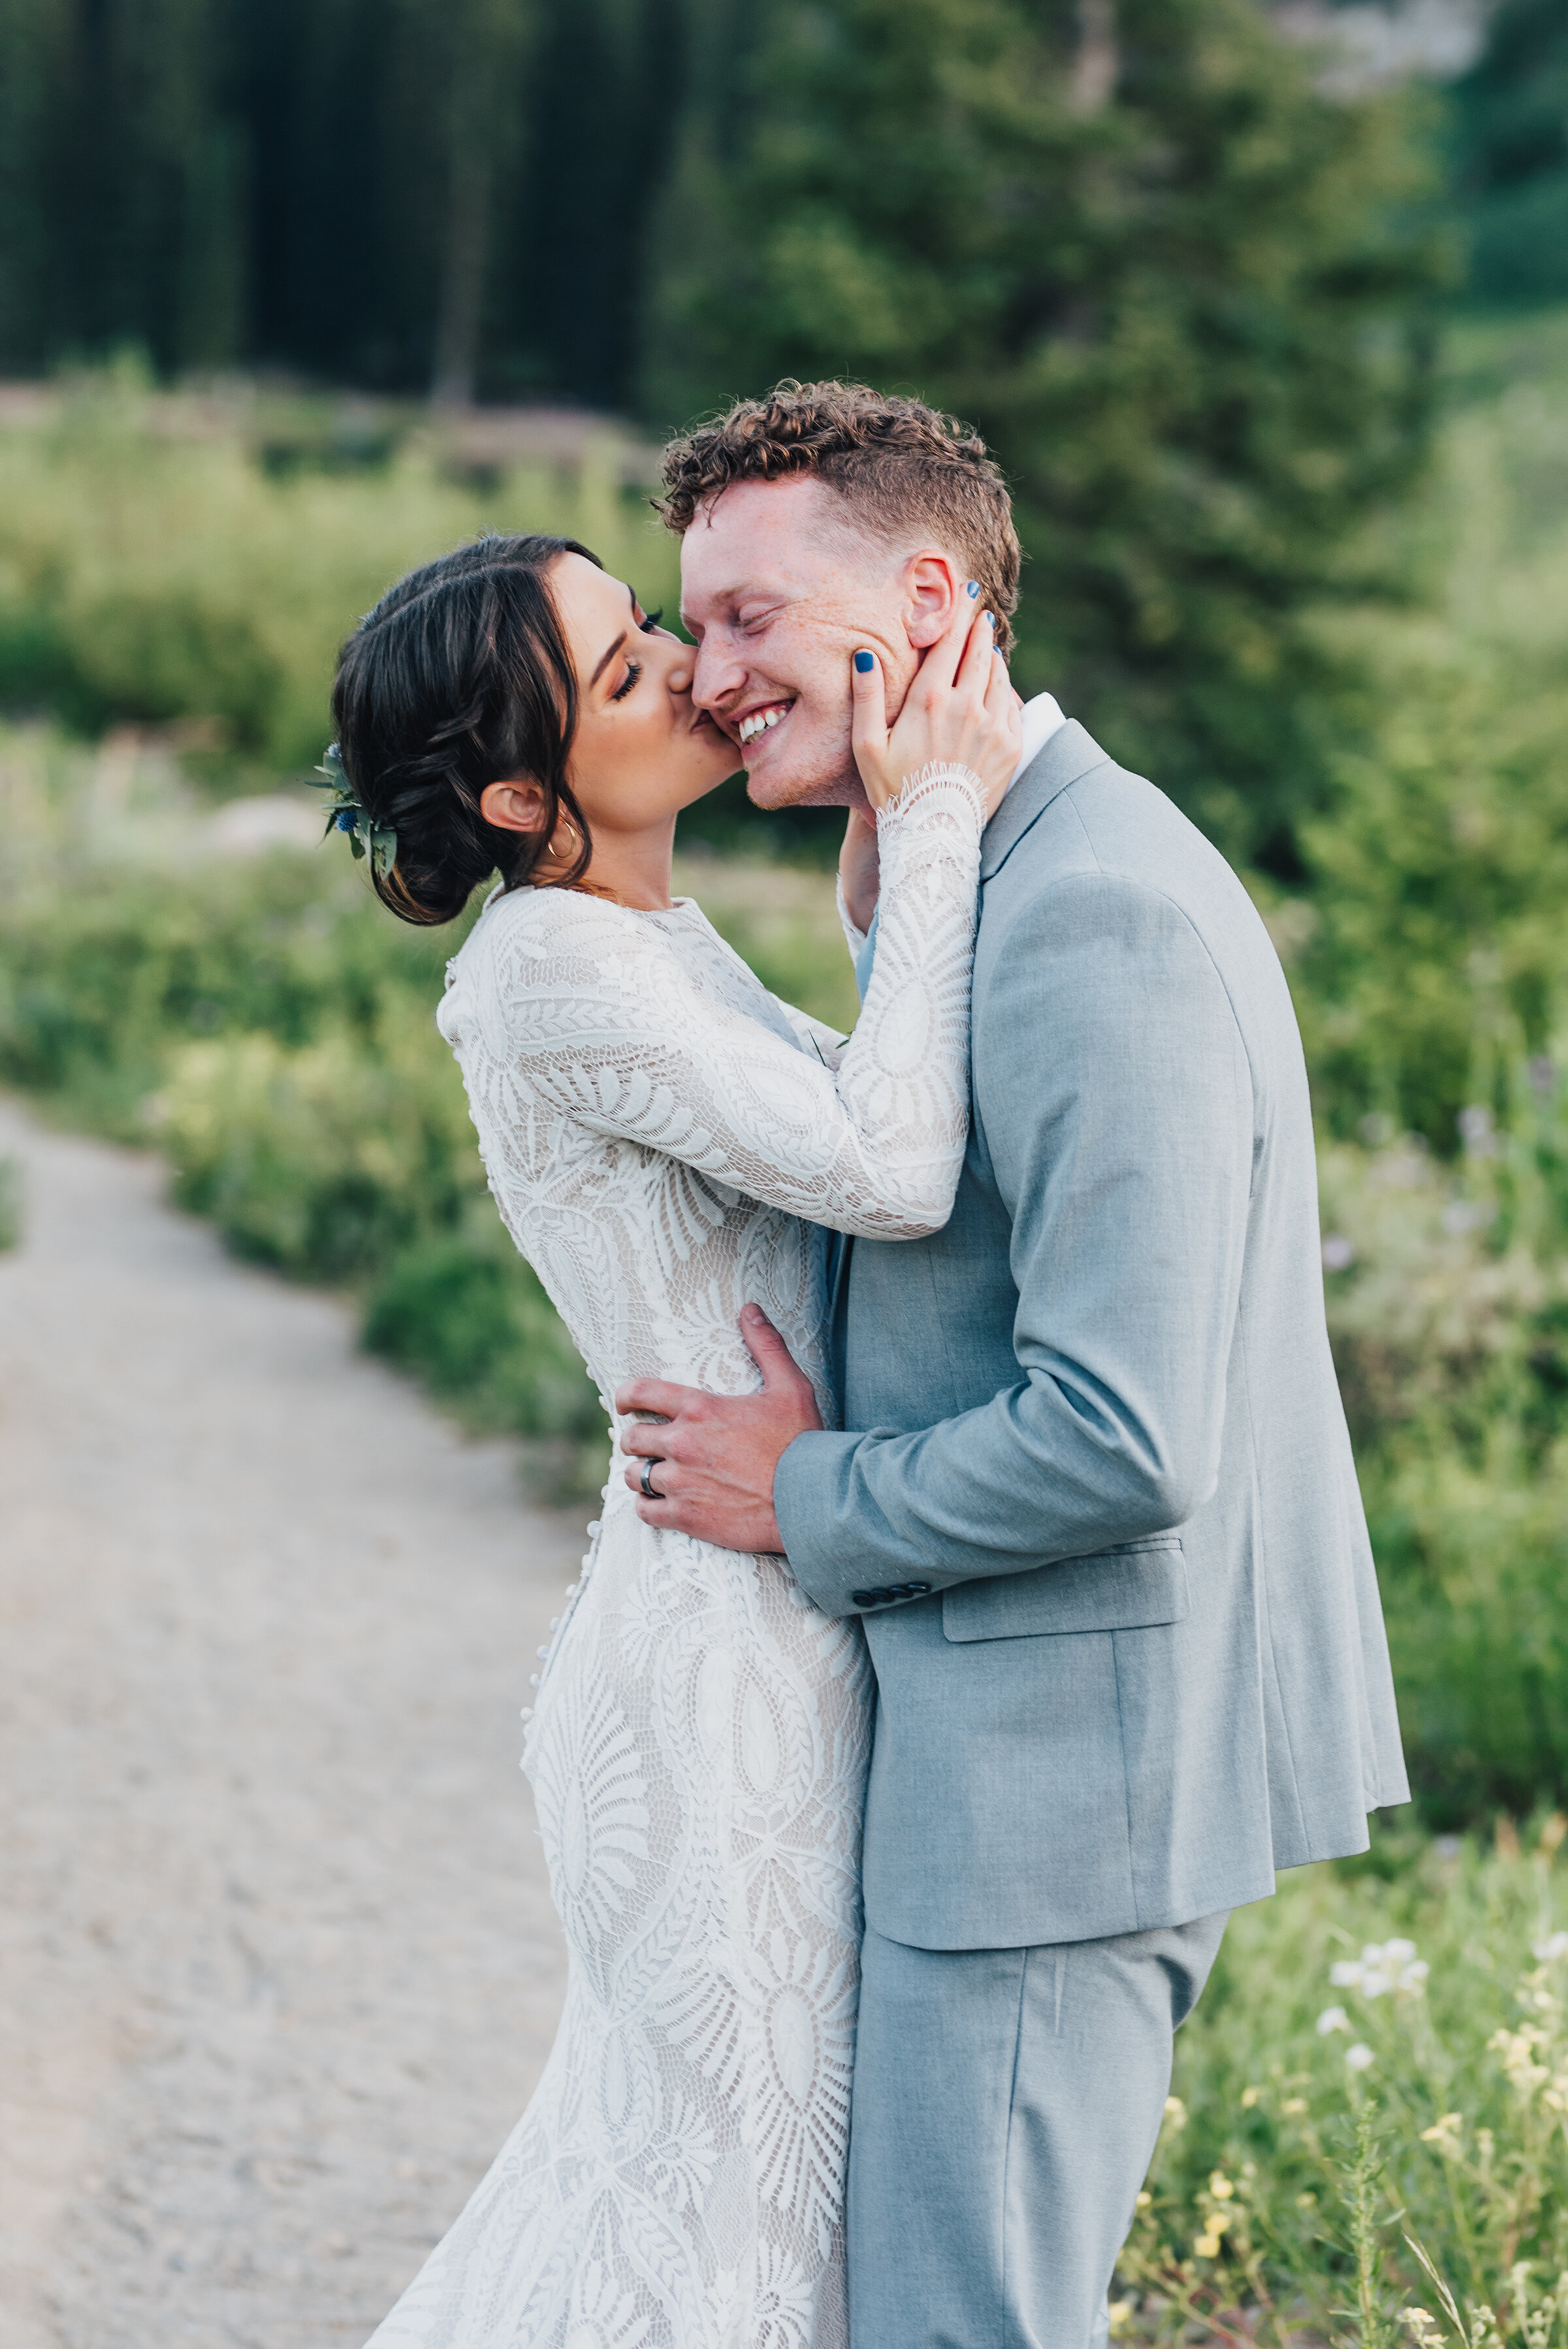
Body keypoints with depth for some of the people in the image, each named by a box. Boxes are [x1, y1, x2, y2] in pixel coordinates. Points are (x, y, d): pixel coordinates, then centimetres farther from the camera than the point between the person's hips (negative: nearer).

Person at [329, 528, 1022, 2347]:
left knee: (667, 2131, 21)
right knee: (744, 2167, 4)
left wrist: (901, 825, 5)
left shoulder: (652, 935, 11)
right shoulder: (548, 966, -19)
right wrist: (936, 820, -19)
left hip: (776, 1631, 9)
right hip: (722, 1644, -9)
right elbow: (889, 1171, -26)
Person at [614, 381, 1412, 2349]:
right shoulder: (979, 881, 12)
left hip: (1071, 1759, -11)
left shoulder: (1092, 924, -23)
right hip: (1058, 1738, 11)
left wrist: (808, 1499, -13)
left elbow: (1126, 1441, -26)